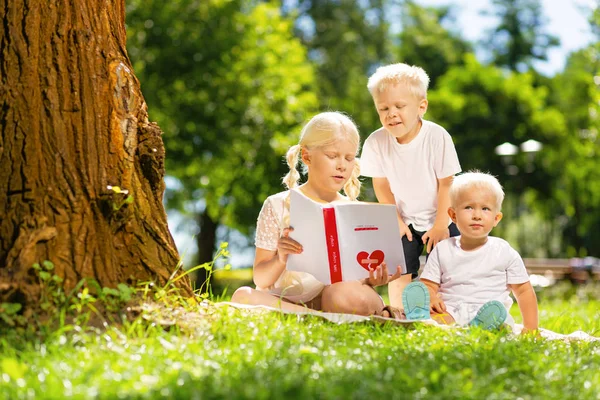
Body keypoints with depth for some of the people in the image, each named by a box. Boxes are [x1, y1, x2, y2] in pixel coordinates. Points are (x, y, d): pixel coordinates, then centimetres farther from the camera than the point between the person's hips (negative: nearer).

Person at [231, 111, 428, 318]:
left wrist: (369, 280, -13)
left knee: (347, 293, -40)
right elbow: (261, 280, 3)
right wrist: (281, 260, -19)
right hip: (287, 299, 2)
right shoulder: (278, 206, 5)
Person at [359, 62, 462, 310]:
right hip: (404, 221, 1)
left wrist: (440, 224, -13)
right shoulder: (376, 142, -17)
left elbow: (446, 183, -15)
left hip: (439, 218, -1)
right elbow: (381, 186, -6)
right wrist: (396, 222, -6)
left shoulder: (437, 137, -22)